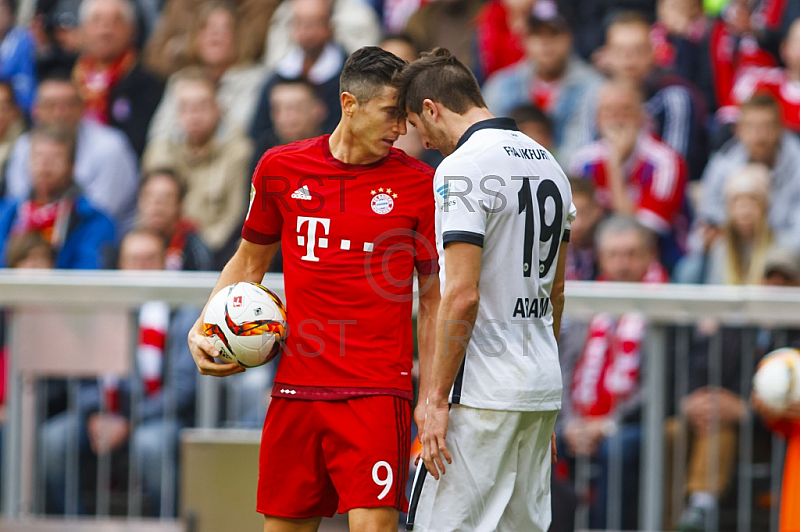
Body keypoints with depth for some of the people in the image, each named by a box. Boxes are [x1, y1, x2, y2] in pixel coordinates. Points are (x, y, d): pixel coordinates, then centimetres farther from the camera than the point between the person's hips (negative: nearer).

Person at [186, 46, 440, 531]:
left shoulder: (418, 183, 0)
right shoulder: (280, 169, 6)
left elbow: (434, 298, 5)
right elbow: (250, 262, 21)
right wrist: (203, 331, 7)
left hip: (377, 393, -3)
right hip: (296, 389, 3)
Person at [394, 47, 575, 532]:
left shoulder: (461, 169, -13)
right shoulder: (548, 164, 14)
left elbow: (463, 295, -19)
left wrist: (437, 400, -15)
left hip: (484, 396, -9)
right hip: (542, 388, 9)